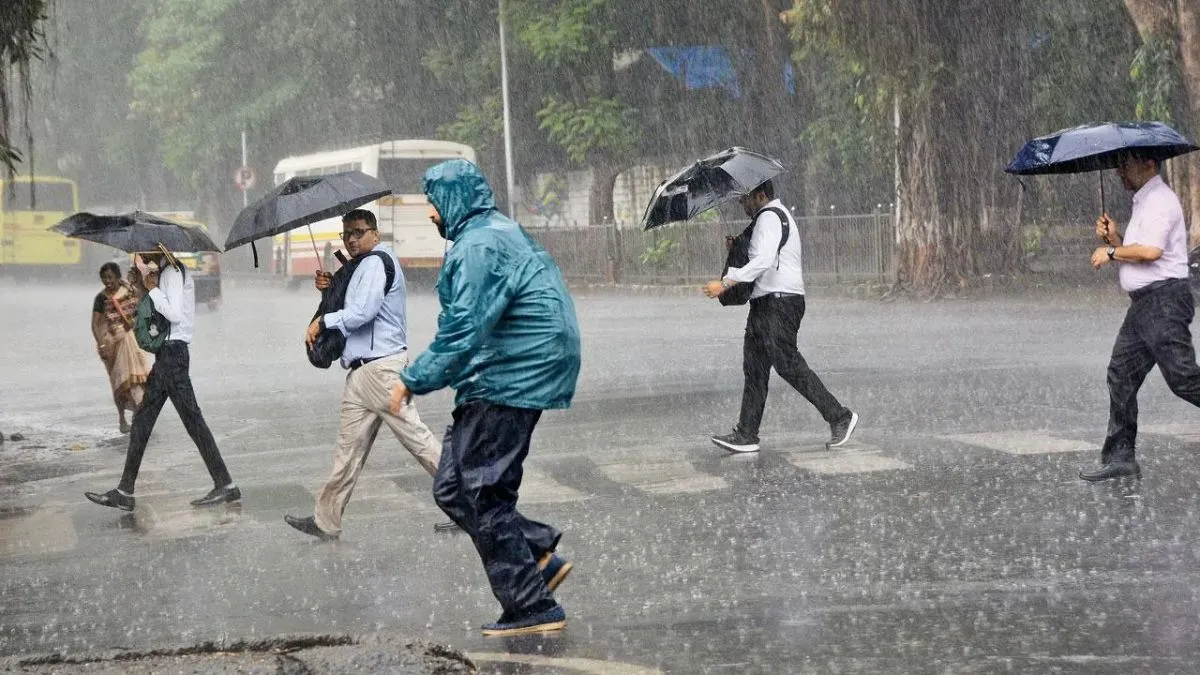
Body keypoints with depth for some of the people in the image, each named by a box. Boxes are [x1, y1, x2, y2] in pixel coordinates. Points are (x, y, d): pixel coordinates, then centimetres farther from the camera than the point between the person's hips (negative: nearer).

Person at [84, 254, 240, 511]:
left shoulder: (172, 273, -11)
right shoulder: (166, 273, 18)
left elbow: (174, 314, -21)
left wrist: (152, 289, -12)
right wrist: (150, 285, 4)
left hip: (172, 352, -10)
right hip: (166, 353, 10)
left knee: (192, 419, -7)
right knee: (142, 420, 9)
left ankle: (226, 485, -4)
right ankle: (124, 492, 11)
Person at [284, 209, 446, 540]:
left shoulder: (377, 261, -8)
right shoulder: (358, 268, 23)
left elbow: (362, 311, -19)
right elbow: (352, 309, 31)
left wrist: (323, 321, -5)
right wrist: (330, 288, 13)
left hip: (381, 367, -10)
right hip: (361, 372, 10)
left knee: (414, 434, -10)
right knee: (349, 448, 10)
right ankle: (326, 521, 12)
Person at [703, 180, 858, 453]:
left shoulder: (769, 217, -10)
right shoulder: (776, 216, 24)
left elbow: (764, 260, -25)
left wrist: (726, 283, -27)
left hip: (780, 301, -11)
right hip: (764, 303, 11)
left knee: (788, 364, -13)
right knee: (754, 367, 7)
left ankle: (840, 417, -7)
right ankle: (746, 435, 8)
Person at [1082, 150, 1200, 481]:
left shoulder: (1160, 200, -12)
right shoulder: (1143, 202, 21)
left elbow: (1150, 251, -25)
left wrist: (1111, 252, -11)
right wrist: (1114, 238, 6)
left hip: (1164, 300, -10)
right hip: (1143, 303, 10)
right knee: (1121, 375, 7)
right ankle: (1120, 457, 10)